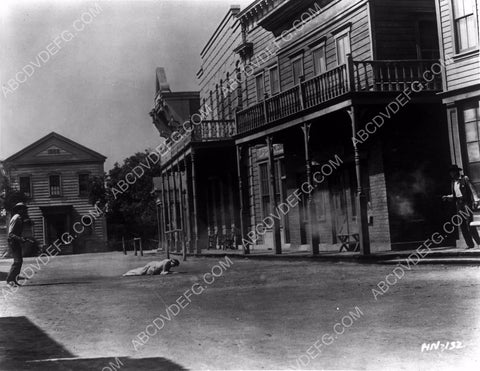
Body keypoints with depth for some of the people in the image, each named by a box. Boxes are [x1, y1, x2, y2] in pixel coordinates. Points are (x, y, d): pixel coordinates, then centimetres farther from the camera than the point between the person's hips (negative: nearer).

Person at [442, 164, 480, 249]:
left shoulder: (464, 179, -3)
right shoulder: (453, 182, 15)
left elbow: (472, 189, -8)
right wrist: (447, 197, 5)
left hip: (466, 202, -6)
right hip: (458, 204, 6)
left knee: (469, 223, -13)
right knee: (462, 225, 2)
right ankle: (470, 244, 6)